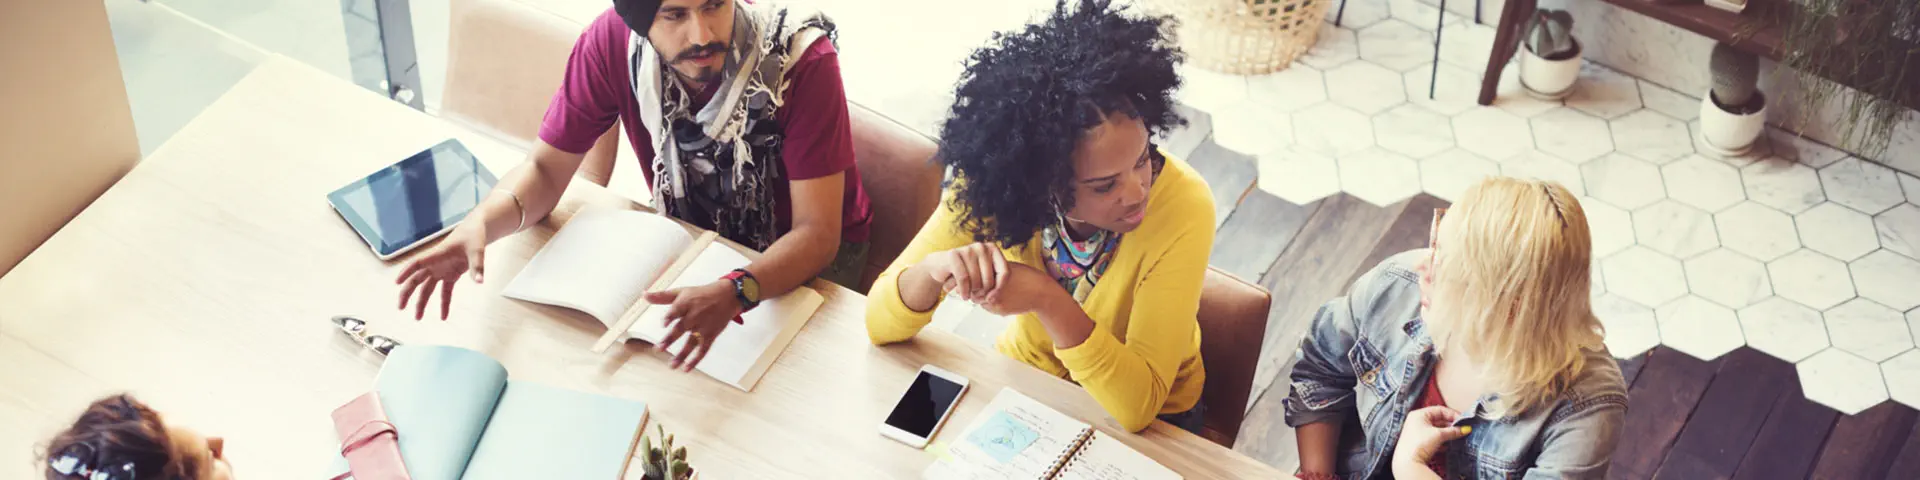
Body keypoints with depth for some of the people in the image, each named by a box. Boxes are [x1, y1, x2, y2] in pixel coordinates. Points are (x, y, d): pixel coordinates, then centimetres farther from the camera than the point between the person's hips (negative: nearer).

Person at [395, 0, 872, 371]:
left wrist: (733, 294, -53)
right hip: (691, 230, 4)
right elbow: (546, 169, -12)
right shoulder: (613, 42, -23)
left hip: (802, 250, -3)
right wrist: (481, 222, -35)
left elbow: (817, 233, -32)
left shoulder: (802, 60, -33)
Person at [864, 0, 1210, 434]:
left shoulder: (1182, 207, -28)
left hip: (1152, 419, -1)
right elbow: (882, 325, -17)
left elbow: (1137, 405, -29)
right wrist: (932, 271, -37)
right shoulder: (998, 183, -22)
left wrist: (1049, 300, -42)